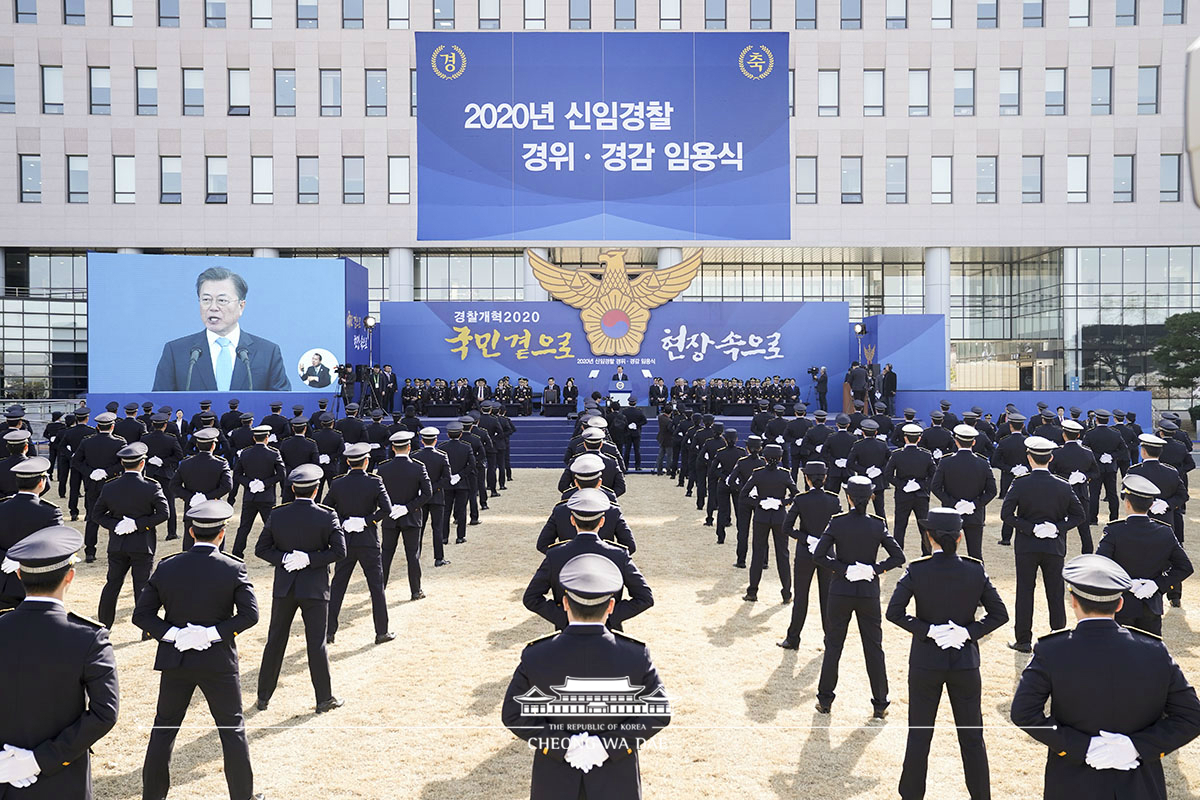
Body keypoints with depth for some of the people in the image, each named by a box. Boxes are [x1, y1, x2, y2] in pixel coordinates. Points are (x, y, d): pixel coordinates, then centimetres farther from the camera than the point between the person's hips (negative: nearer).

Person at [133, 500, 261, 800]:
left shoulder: (166, 567, -3)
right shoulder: (234, 569, -11)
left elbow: (142, 614, -5)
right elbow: (249, 614, -18)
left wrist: (172, 634, -10)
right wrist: (215, 633, -16)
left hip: (175, 661, 2)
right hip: (219, 662, -2)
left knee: (164, 728, 17)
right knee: (232, 730, 10)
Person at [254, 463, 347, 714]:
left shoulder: (277, 515, -3)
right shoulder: (327, 516, -11)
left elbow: (261, 548, 0)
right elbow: (339, 550, -14)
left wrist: (283, 558, -7)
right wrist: (311, 559, -13)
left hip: (284, 587, 3)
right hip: (315, 588, -3)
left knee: (275, 640, 13)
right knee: (317, 643, 4)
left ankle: (263, 696, 22)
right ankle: (324, 698, 11)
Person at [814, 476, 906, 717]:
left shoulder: (837, 523, -10)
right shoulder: (878, 525, -6)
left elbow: (818, 555, -13)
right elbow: (898, 556, -7)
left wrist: (843, 568, -9)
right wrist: (875, 569, -7)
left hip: (841, 591, -1)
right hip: (869, 592, 1)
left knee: (833, 646, 11)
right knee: (874, 648, 11)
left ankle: (825, 700, 17)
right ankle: (880, 704, 16)